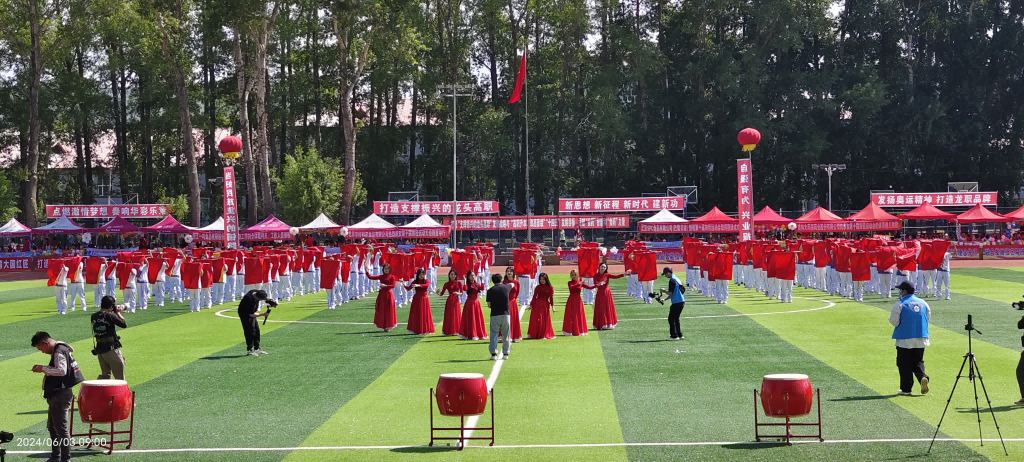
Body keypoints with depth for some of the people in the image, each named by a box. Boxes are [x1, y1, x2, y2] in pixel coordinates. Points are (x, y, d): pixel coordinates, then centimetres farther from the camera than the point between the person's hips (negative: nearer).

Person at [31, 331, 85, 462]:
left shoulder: (59, 352, -16)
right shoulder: (60, 349, 15)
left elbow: (62, 371, -28)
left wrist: (43, 369, -21)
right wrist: (43, 368, 10)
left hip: (60, 394, -11)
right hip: (57, 394, 11)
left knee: (60, 427, -7)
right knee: (52, 426, 19)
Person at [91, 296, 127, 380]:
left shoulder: (94, 316, 4)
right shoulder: (110, 315, -16)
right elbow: (124, 325, -9)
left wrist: (115, 312, 14)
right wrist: (118, 312, 2)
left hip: (99, 349, 7)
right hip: (111, 349, -7)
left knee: (105, 374, 20)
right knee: (119, 377, 3)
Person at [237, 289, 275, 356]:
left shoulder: (257, 293, -17)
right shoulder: (250, 300, -38)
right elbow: (252, 315, -30)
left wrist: (268, 300, -11)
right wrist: (263, 314, -30)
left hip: (251, 312, 9)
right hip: (245, 314, -9)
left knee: (257, 330, 11)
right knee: (250, 331, -14)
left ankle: (257, 348, 20)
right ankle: (250, 350, -10)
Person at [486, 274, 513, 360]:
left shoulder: (490, 290, -1)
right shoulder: (506, 287, 2)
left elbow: (489, 305, 2)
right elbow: (512, 285, 27)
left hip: (494, 315, -1)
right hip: (505, 315, 1)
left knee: (494, 335, 5)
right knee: (506, 336, 11)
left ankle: (493, 353, -1)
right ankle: (505, 354, 12)